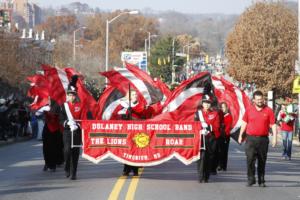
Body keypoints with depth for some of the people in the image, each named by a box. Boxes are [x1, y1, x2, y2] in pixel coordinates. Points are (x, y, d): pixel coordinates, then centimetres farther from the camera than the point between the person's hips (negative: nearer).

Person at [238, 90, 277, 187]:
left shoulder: (268, 110, 1)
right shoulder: (249, 110, 4)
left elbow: (273, 125, 1)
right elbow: (244, 123, 12)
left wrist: (275, 137, -8)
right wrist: (240, 135, 11)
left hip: (263, 139, 0)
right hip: (251, 138, 0)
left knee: (262, 161, 7)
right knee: (250, 159, -9)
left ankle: (261, 181, 16)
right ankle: (251, 179, -1)